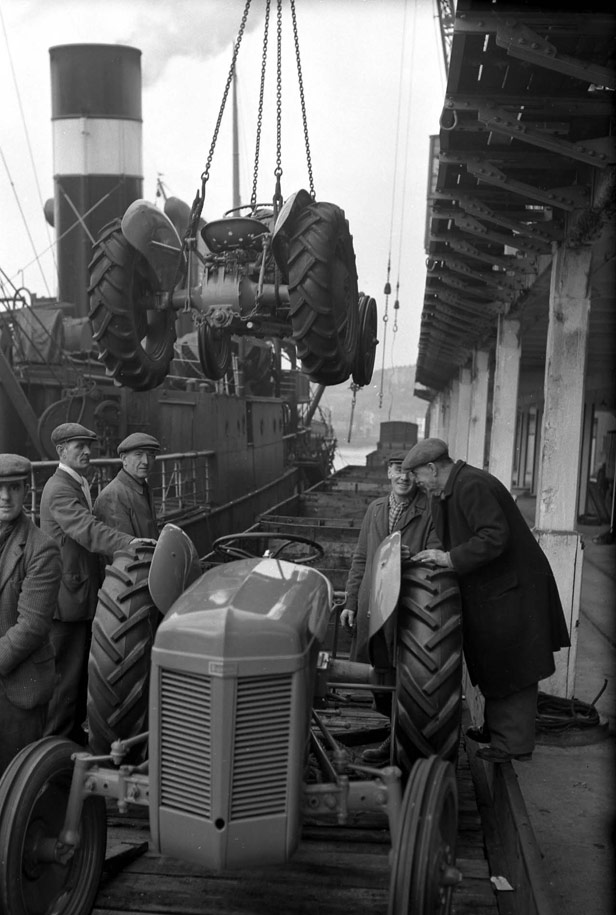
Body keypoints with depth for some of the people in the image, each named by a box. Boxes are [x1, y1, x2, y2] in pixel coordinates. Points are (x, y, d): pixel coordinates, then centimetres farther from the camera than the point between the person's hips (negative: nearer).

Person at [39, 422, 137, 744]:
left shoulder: (79, 485, 15)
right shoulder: (59, 490, -19)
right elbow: (88, 531, -34)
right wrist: (130, 542, -48)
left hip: (82, 594, 10)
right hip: (66, 597, -10)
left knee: (81, 671, 19)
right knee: (66, 675, 0)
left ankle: (76, 734, 32)